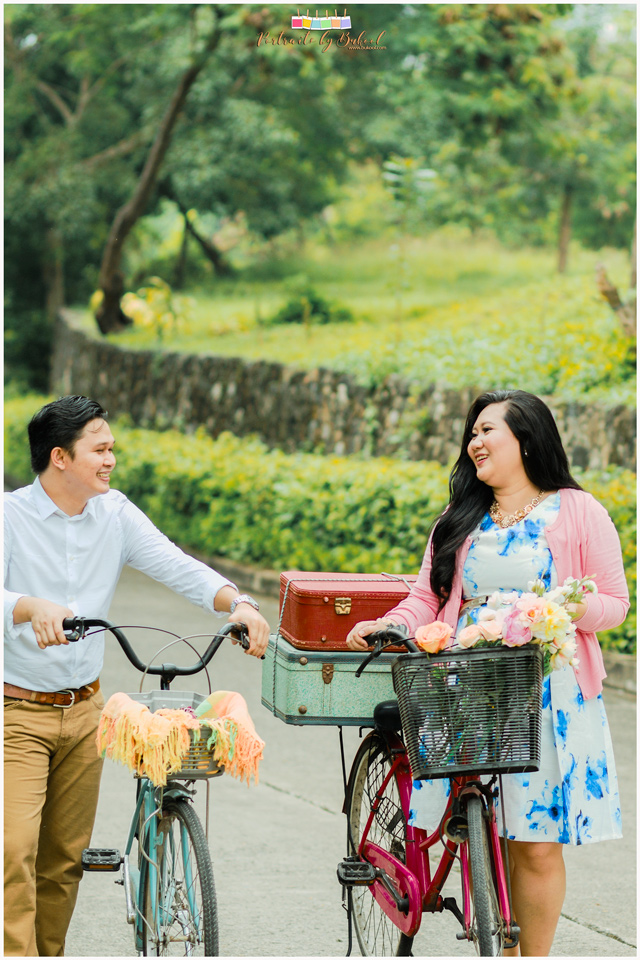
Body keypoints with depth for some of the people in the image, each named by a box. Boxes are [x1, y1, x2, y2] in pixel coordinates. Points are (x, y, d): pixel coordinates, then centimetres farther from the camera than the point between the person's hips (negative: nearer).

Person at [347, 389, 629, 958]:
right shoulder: (459, 522, 17)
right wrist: (386, 627, -7)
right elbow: (428, 598, 12)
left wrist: (569, 609, -17)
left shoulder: (577, 512, 4)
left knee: (536, 843, -6)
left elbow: (615, 603, 3)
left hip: (547, 694, -3)